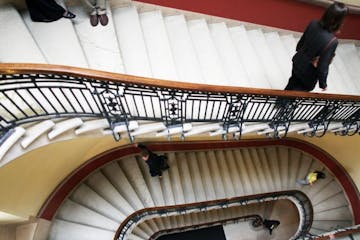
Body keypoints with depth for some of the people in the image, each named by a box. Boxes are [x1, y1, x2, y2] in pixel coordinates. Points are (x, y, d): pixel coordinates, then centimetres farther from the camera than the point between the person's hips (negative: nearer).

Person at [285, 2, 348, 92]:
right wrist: (323, 84, -10)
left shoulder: (313, 24, -19)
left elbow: (300, 44, -2)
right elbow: (323, 67, -27)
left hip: (298, 62, 6)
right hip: (309, 73, -6)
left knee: (293, 83, 33)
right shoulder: (332, 41, -35)